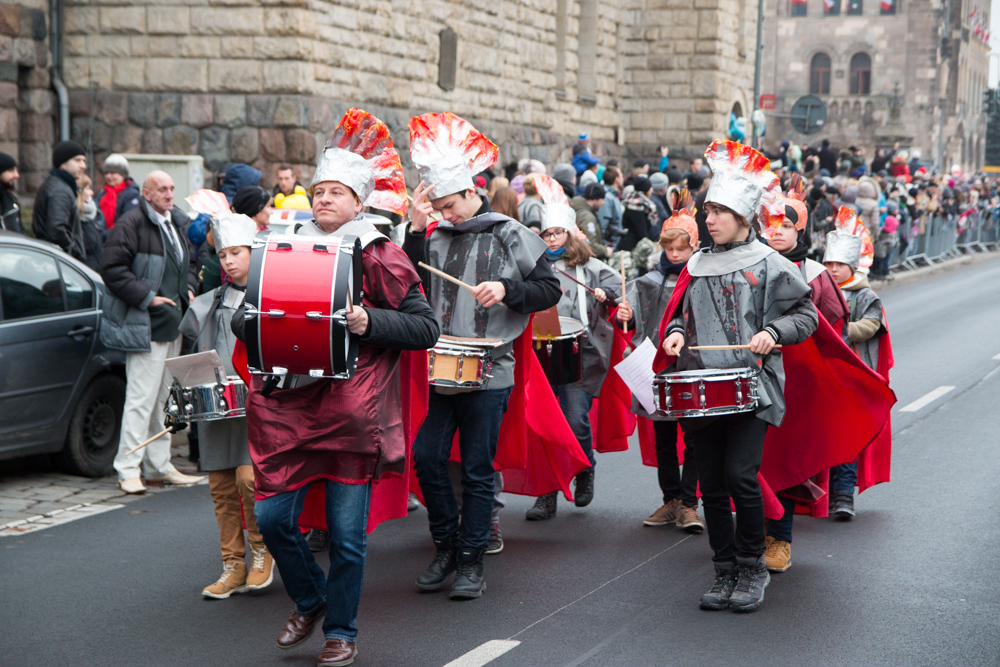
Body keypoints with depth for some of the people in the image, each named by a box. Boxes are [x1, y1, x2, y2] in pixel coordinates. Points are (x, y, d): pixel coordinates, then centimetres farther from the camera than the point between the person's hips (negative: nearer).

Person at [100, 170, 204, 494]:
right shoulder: (131, 224, -12)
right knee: (141, 398, -10)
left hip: (172, 325, 9)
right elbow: (112, 267, -17)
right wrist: (146, 297, -18)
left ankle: (160, 465, 22)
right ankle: (128, 469, -5)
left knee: (163, 397, 14)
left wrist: (189, 289, 12)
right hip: (146, 327, -9)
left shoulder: (176, 223, 16)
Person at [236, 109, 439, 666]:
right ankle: (309, 600, 30)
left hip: (351, 408, -4)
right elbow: (243, 316, 19)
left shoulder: (379, 255, -1)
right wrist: (255, 321, -3)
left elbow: (425, 327, -4)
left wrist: (369, 323, -17)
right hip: (285, 405, 4)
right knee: (272, 518, 3)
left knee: (346, 532, 1)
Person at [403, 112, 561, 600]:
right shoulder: (437, 238, 10)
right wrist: (416, 229, -6)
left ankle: (472, 561, 13)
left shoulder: (509, 236, -2)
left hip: (490, 371, -4)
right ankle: (446, 547, 18)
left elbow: (550, 290, -2)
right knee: (427, 456, -1)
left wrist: (507, 290, -19)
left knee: (477, 468, 1)